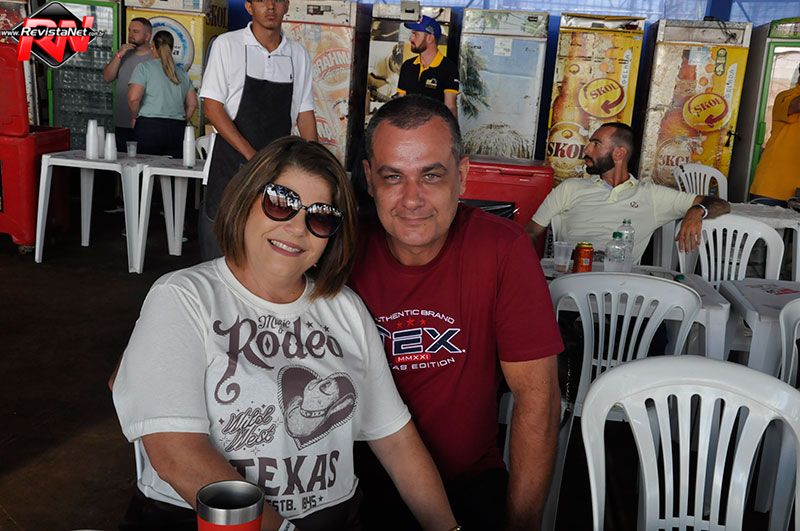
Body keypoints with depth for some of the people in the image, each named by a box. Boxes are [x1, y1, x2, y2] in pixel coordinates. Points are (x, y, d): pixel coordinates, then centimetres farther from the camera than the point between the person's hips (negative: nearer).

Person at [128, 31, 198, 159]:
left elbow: (134, 98, -10)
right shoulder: (182, 73, 14)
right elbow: (192, 103, 16)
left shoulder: (144, 67, 1)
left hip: (149, 126, -4)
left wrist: (134, 117, 6)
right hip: (178, 131, 4)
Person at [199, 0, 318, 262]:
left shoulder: (299, 54, 7)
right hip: (233, 160, -3)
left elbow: (304, 113, 11)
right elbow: (211, 106, -7)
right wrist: (251, 155, -15)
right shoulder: (227, 45, -3)